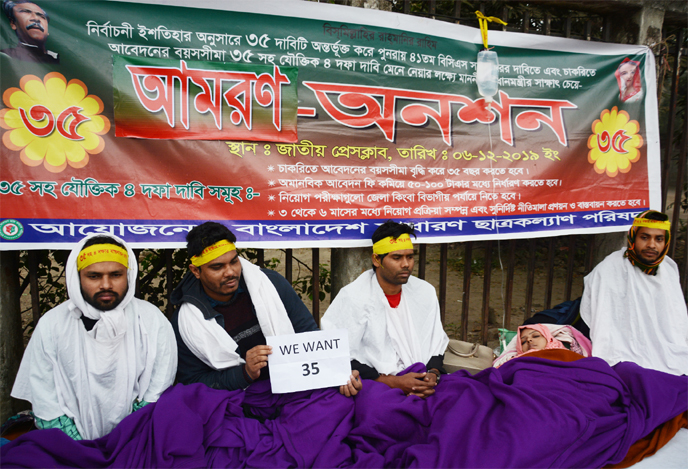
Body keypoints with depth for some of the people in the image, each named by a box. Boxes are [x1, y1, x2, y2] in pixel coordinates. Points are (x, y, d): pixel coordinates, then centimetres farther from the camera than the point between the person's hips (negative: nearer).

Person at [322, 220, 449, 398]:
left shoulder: (425, 292, 10)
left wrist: (433, 374, -5)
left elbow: (436, 344, 17)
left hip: (421, 386, 5)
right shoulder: (352, 297, -8)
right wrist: (393, 382, -16)